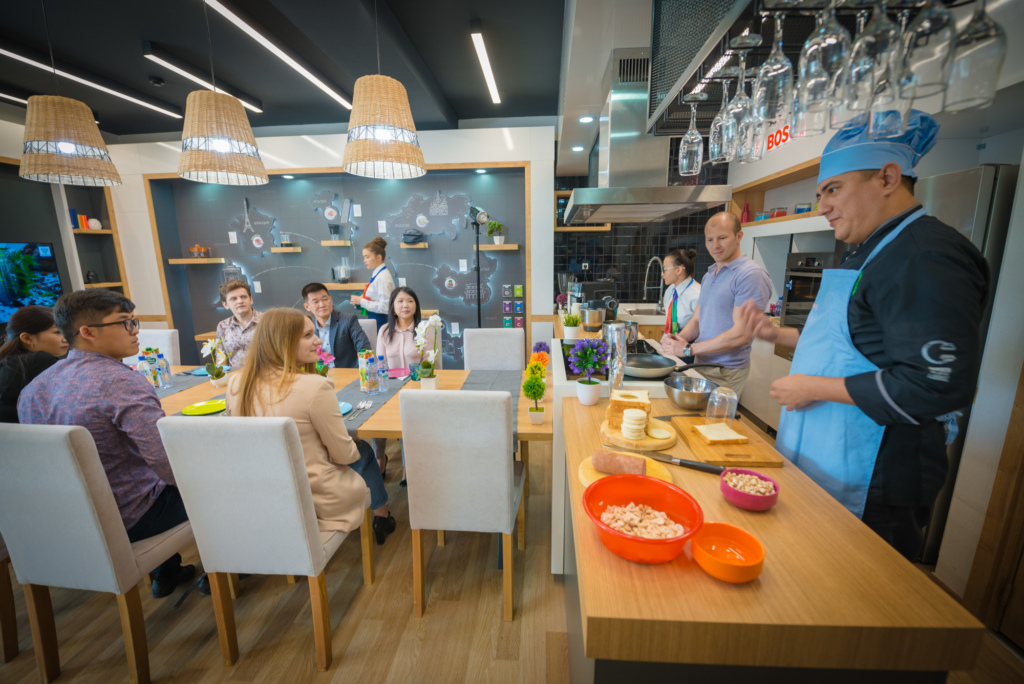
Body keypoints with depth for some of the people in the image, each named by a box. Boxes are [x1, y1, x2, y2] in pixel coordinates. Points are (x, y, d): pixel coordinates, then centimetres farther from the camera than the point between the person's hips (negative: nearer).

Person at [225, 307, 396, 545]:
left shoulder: (235, 384, -8)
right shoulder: (315, 386, -28)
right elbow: (344, 455, -17)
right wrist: (355, 449, 5)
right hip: (317, 503, -6)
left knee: (358, 449, 26)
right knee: (364, 451, 22)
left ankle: (381, 517, 44)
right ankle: (382, 516, 45)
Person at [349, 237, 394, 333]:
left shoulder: (383, 278, -16)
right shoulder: (376, 274, 12)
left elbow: (385, 307, -22)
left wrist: (362, 302, -16)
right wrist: (359, 301, 6)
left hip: (381, 322, -9)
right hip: (374, 319, 9)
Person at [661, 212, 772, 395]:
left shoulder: (751, 275, -14)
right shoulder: (709, 275, 13)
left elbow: (741, 334, -20)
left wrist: (689, 349, -18)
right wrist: (678, 338, -6)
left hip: (726, 373, -7)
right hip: (700, 364, 7)